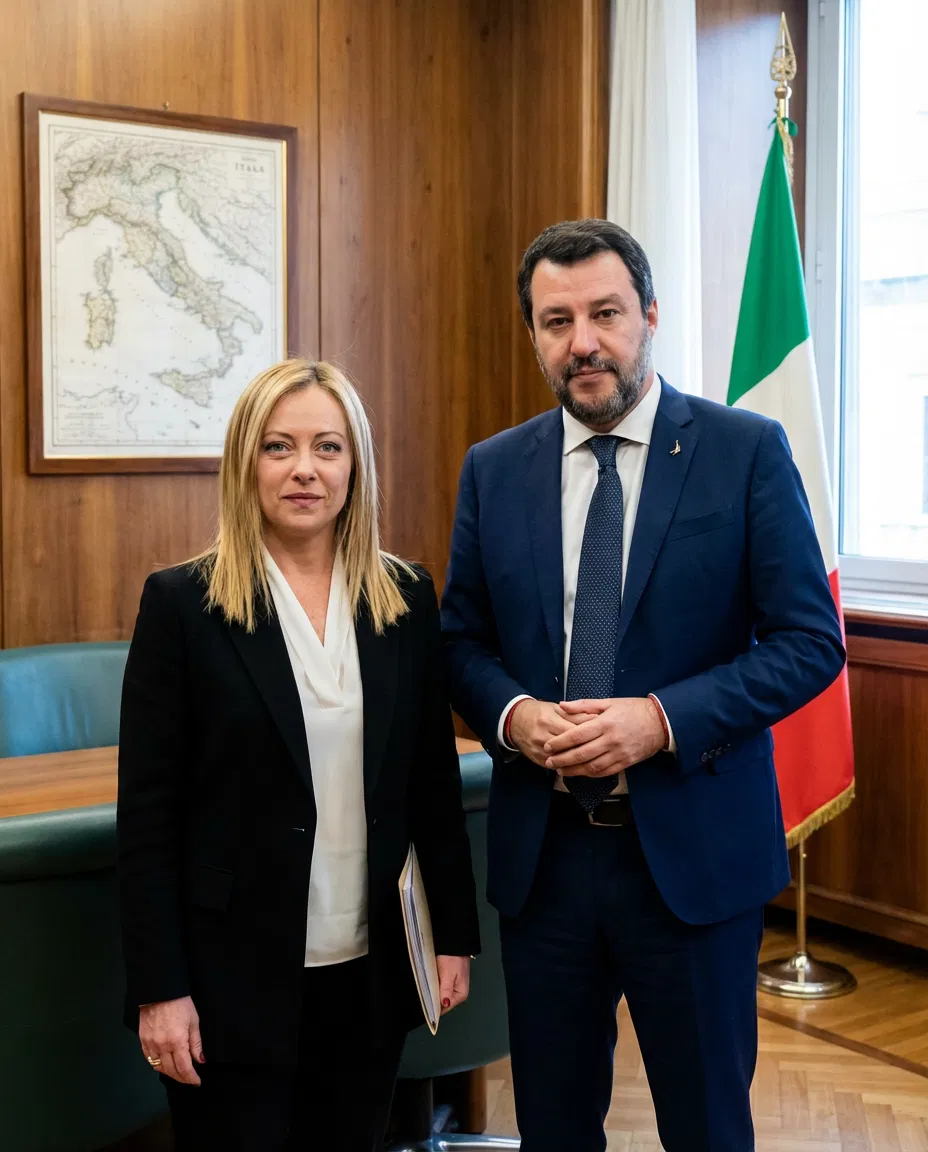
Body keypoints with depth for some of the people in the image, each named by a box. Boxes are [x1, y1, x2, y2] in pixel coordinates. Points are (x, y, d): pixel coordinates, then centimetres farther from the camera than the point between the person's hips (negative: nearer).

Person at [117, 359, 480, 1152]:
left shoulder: (407, 598, 2)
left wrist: (456, 934, 7)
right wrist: (159, 988, -9)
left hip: (368, 972, 3)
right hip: (234, 972, -3)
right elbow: (147, 810, -8)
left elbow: (435, 781, 7)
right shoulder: (181, 604, -7)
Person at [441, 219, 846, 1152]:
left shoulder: (746, 452, -6)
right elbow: (463, 641, 10)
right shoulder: (493, 470, 4)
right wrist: (510, 714, -12)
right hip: (541, 850, 3)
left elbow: (811, 641, -7)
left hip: (694, 847, -2)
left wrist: (663, 719, -19)